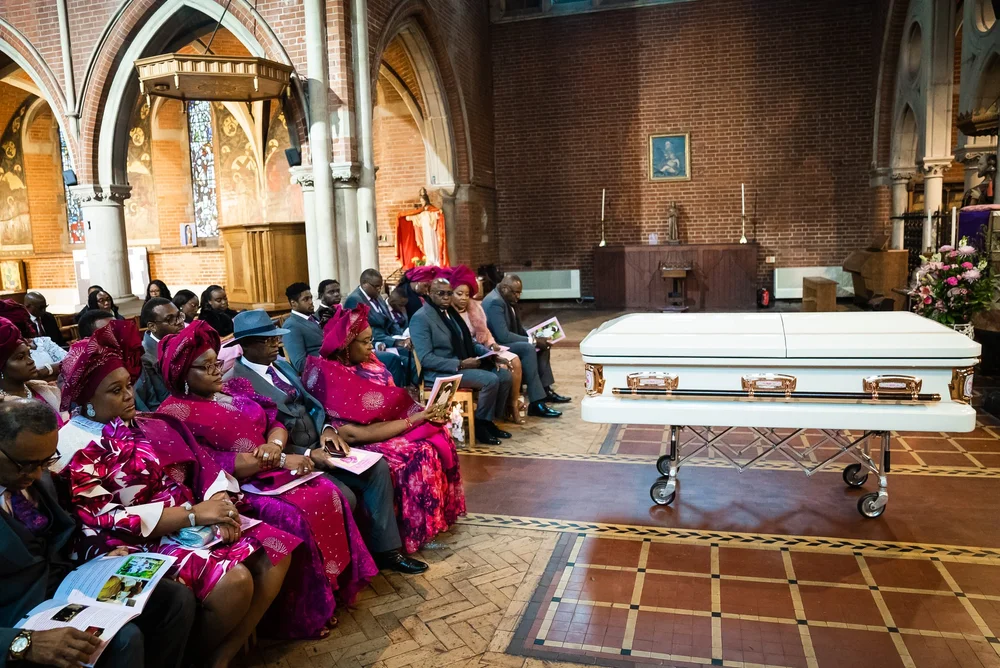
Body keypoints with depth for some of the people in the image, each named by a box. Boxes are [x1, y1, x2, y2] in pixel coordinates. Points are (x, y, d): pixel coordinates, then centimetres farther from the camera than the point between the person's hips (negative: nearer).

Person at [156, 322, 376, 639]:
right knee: (293, 516, -29)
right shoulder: (176, 412, -8)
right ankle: (302, 616, -12)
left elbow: (275, 421, 12)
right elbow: (210, 466, -17)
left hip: (272, 473, 6)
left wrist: (275, 444, -14)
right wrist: (280, 460, -19)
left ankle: (335, 582, -4)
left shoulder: (237, 388, 14)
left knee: (328, 494, -19)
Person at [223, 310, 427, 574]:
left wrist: (326, 429, -3)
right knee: (343, 496, -27)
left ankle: (384, 550, 0)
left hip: (316, 445, 8)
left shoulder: (282, 365, 14)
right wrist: (307, 454, -22)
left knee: (378, 467, -8)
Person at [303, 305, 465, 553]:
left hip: (389, 426, 9)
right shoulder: (329, 376, -20)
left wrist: (425, 411, -12)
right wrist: (413, 419, -22)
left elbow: (393, 402, 9)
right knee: (419, 455, -25)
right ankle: (419, 530, -8)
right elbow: (353, 434, -25)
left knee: (439, 435, -7)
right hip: (359, 445, -8)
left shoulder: (368, 362, 5)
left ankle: (441, 512, 6)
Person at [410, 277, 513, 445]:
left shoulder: (450, 311, 13)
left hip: (464, 364, 9)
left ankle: (489, 420, 6)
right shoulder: (421, 318, -13)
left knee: (504, 374, -6)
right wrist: (460, 364, -24)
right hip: (439, 372, -9)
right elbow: (425, 359, -20)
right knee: (490, 380, -24)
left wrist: (489, 353, -1)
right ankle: (480, 424, -5)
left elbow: (467, 341, 19)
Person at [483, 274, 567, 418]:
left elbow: (518, 328, 14)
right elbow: (503, 336, -30)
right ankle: (536, 403, -32)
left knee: (542, 344, 10)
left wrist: (535, 337, -4)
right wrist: (533, 341, -24)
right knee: (528, 348, -30)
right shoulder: (495, 302, -23)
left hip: (504, 342, 11)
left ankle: (545, 390, 12)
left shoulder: (508, 300, 8)